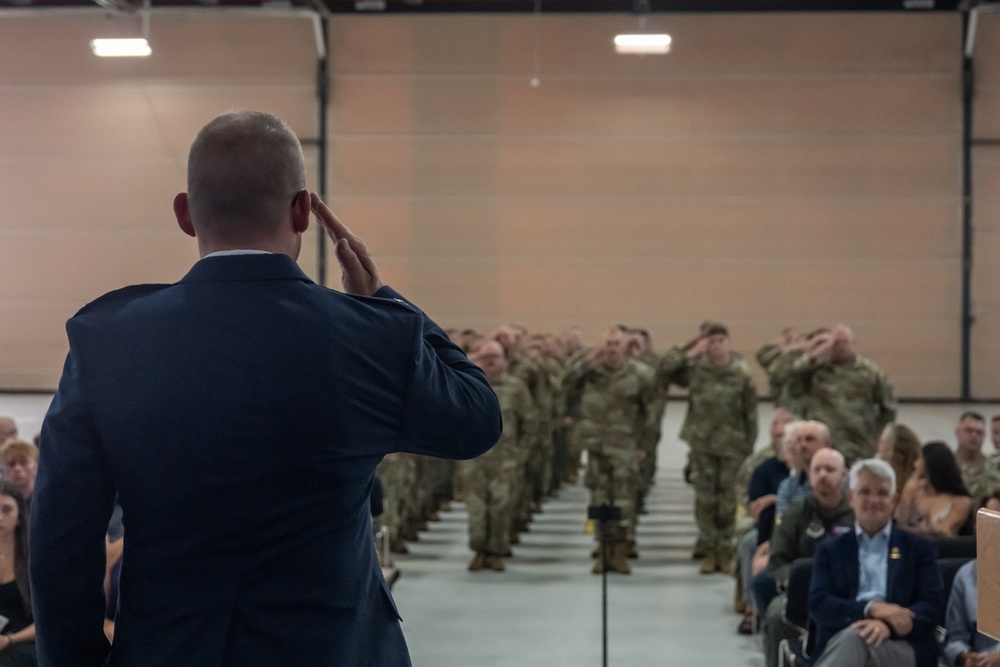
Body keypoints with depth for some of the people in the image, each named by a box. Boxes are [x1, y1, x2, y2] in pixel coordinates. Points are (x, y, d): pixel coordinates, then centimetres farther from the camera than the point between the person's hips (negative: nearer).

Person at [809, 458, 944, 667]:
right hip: (839, 645, 0)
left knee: (855, 638, -37)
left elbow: (933, 606, 6)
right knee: (853, 638, -40)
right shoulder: (830, 551, 22)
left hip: (902, 650, 0)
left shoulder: (919, 548, 19)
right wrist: (870, 609, -13)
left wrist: (889, 625, -16)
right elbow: (818, 605, 6)